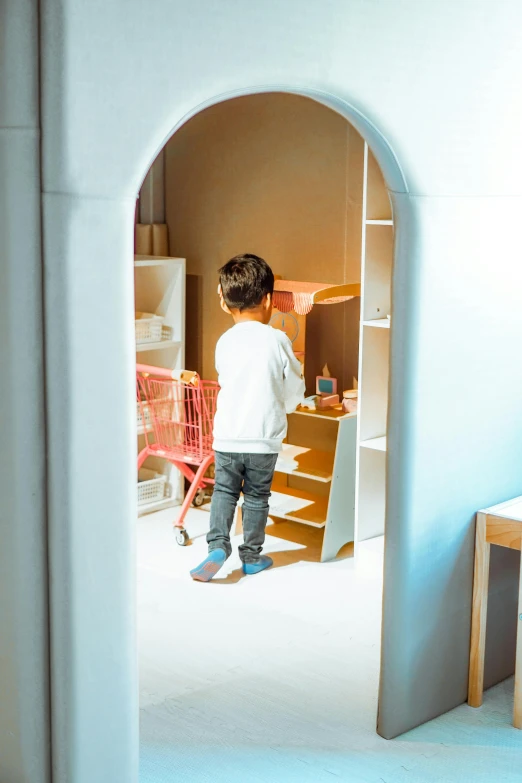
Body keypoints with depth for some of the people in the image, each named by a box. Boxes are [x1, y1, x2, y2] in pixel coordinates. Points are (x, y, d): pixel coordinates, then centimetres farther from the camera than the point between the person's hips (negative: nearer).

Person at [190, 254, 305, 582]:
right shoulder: (278, 340, -10)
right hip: (264, 437, -1)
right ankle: (252, 556, 22)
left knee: (224, 492, 16)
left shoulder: (224, 342, -1)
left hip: (227, 435, 2)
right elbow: (295, 391, -3)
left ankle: (218, 545, 1)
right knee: (256, 497, 12)